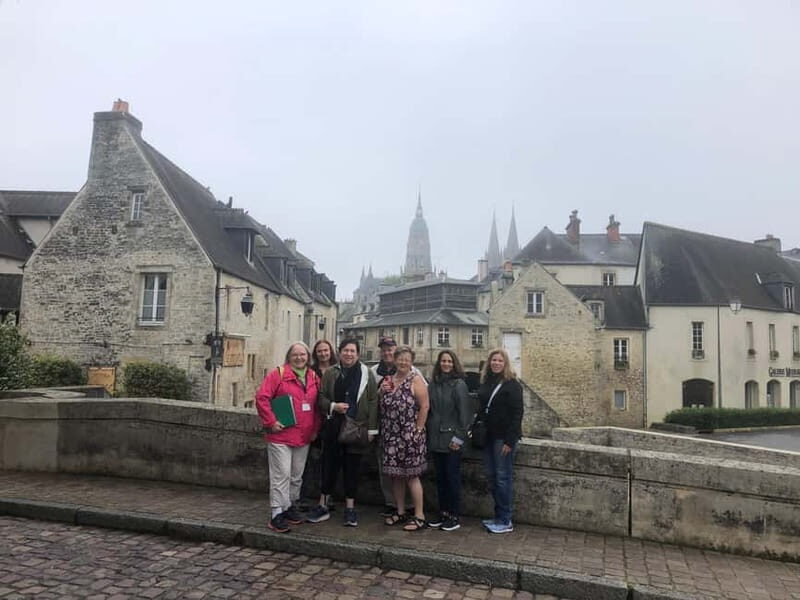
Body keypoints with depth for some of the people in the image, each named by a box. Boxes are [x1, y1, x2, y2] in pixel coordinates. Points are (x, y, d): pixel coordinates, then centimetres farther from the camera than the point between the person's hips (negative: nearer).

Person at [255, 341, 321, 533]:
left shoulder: (314, 378, 10)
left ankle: (290, 506, 30)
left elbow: (317, 406, 16)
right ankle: (277, 514, 5)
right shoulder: (278, 374, -6)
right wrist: (271, 422, -14)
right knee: (281, 474, -4)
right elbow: (261, 398, -11)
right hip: (280, 435, -5)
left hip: (304, 437, 5)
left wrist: (315, 428, 10)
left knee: (297, 476, 14)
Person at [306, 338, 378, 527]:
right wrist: (333, 406, -13)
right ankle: (323, 506, 23)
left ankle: (350, 508, 21)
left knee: (352, 469, 8)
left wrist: (371, 429, -5)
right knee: (329, 467, 9)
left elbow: (373, 402, -1)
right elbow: (320, 397, 7)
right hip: (333, 428, 1)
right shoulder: (330, 373, 5)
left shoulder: (366, 373, 0)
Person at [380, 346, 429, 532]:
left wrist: (418, 431, -12)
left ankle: (419, 516, 9)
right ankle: (400, 512, 25)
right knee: (395, 474, 12)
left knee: (411, 475, -1)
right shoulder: (388, 380, 11)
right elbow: (382, 405, 16)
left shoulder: (416, 380, -7)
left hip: (409, 436, -6)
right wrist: (382, 391, -3)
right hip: (391, 436, 6)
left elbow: (424, 407, -11)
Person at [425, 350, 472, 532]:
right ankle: (443, 513, 24)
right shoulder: (433, 384, 8)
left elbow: (465, 412, -10)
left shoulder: (459, 384, -8)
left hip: (451, 439, -5)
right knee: (440, 478, 13)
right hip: (436, 438, 5)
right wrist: (428, 431, 9)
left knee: (452, 478, 2)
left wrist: (459, 437, -12)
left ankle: (454, 517, 13)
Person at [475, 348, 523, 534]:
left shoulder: (512, 384, -8)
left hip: (503, 437, -7)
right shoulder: (485, 383, 11)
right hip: (488, 436, 7)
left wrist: (509, 440, -16)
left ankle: (505, 521, 5)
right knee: (491, 477, 10)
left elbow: (517, 413, -12)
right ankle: (498, 516, 20)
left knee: (503, 477, -3)